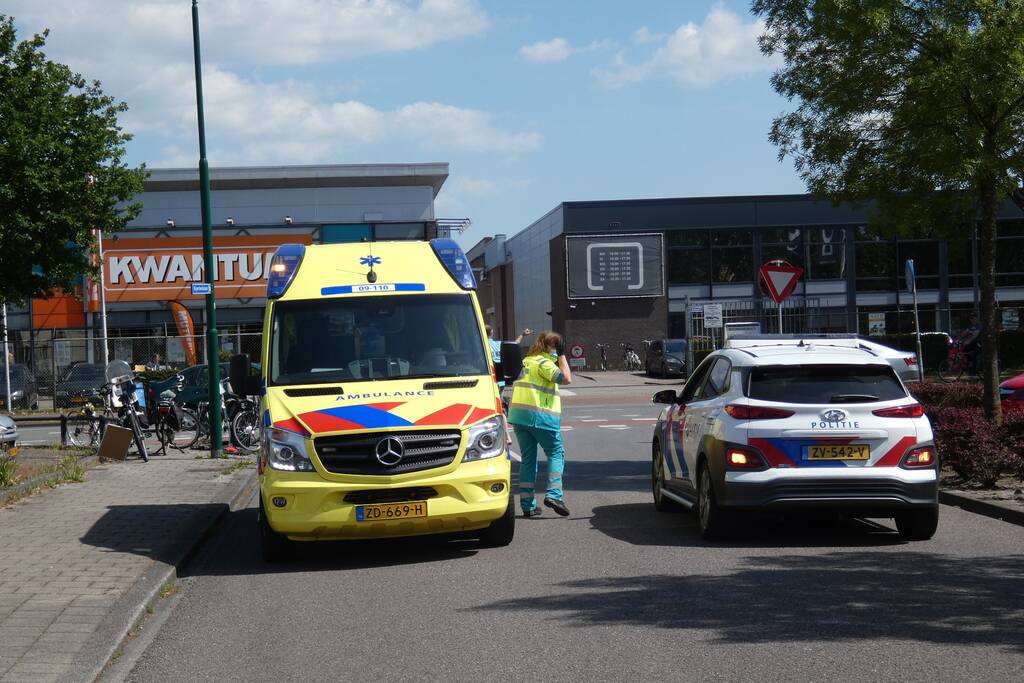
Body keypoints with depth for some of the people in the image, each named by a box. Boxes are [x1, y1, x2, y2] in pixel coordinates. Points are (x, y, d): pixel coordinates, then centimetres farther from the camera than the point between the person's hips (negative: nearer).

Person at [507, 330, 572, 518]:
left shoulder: (526, 361, 18)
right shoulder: (544, 362, -9)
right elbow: (566, 378, -19)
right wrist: (562, 356, -5)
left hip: (518, 414, 8)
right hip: (540, 415, -8)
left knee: (528, 458, 10)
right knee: (556, 453, 4)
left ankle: (527, 505, 7)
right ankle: (553, 494, -11)